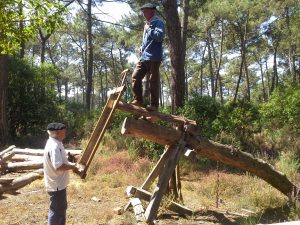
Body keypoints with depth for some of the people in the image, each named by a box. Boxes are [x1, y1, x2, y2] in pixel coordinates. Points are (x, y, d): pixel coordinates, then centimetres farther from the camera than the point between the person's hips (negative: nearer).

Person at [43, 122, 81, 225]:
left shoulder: (56, 144, 9)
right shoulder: (54, 146, -25)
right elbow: (58, 166, -32)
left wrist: (72, 164, 4)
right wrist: (72, 167, -17)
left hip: (59, 183, 11)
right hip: (56, 185, -11)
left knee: (61, 208, 24)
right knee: (56, 211, 3)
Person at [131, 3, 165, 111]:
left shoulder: (158, 22, -3)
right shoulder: (147, 24, 24)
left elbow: (159, 36, -20)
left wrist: (148, 29, -10)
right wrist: (142, 47, 16)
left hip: (154, 57, -8)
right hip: (144, 57, 9)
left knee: (153, 81, -6)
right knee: (136, 76, 0)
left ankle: (154, 104, 0)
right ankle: (138, 100, 7)